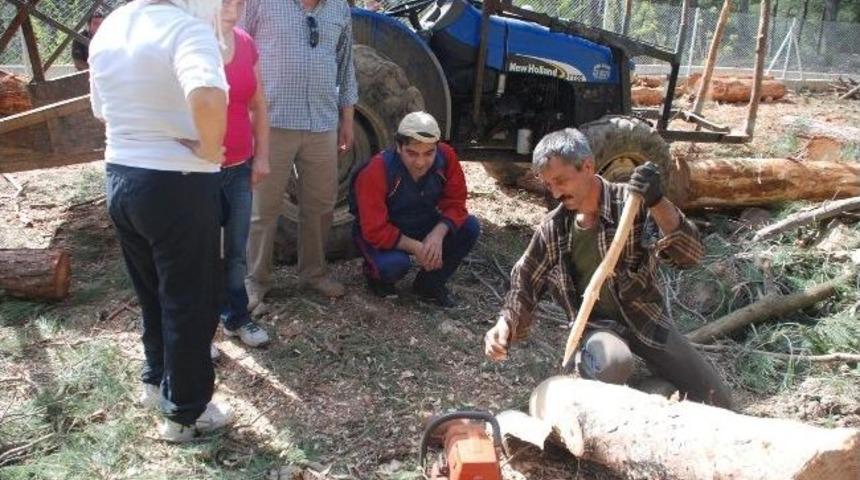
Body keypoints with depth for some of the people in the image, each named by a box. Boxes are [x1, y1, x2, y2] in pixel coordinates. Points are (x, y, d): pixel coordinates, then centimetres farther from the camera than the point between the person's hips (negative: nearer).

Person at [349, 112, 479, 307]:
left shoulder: (446, 157, -19)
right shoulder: (376, 172, -31)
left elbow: (455, 203, -13)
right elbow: (375, 231, -29)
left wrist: (438, 234, -31)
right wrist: (416, 247, -34)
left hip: (421, 225, 5)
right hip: (383, 235, -5)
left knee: (470, 227, -17)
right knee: (395, 263, -36)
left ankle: (429, 283, 3)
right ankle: (375, 274, 4)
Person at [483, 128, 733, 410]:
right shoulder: (553, 229, -4)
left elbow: (690, 254, -23)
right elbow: (525, 283, 6)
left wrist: (657, 203, -39)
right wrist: (505, 324, -14)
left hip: (646, 319, 1)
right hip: (596, 326, 0)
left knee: (715, 402, -4)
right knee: (612, 364, -36)